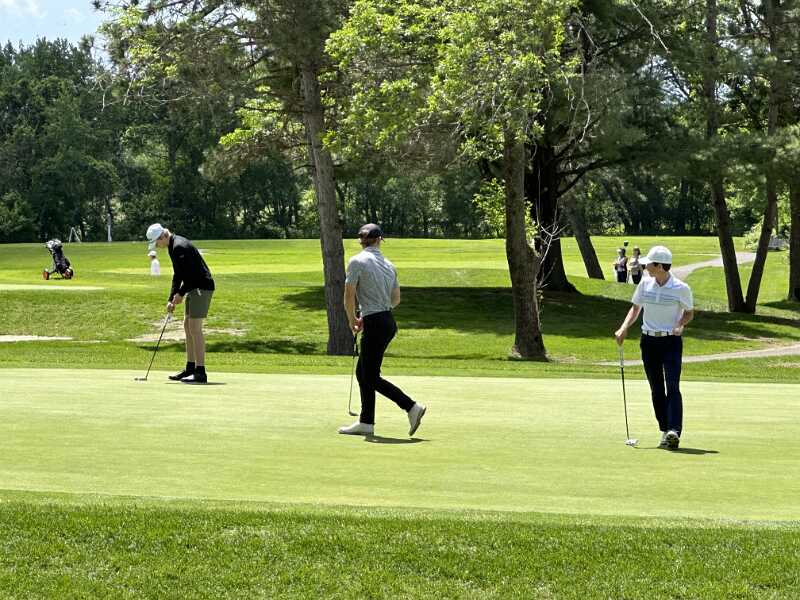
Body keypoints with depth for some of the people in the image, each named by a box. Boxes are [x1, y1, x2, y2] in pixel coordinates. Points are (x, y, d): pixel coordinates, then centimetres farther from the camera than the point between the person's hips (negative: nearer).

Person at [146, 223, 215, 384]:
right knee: (188, 326, 13)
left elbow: (191, 274, -23)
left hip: (202, 287, -11)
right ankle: (190, 368, 19)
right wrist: (171, 299, 12)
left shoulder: (180, 247, -19)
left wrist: (180, 294, -12)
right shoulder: (173, 247, 14)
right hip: (195, 288, 11)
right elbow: (178, 274, 19)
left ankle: (200, 372, -10)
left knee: (195, 328, -11)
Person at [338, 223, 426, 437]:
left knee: (372, 378, -1)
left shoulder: (357, 261, -9)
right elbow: (396, 299, 19)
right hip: (389, 321, 8)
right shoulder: (388, 265, 12)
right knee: (362, 373, 15)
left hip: (375, 325, -8)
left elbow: (349, 296, -12)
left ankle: (412, 407, -6)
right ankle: (365, 423, 16)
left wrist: (352, 320, 5)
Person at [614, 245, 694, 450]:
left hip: (671, 342, -4)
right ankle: (665, 432, 13)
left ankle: (674, 431, -25)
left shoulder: (681, 288, -8)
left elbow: (689, 312, 5)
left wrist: (681, 325, -15)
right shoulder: (645, 284, 3)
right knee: (656, 390, 6)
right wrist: (624, 328, -3)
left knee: (672, 387, -16)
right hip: (649, 341, 4)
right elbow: (635, 308, 12)